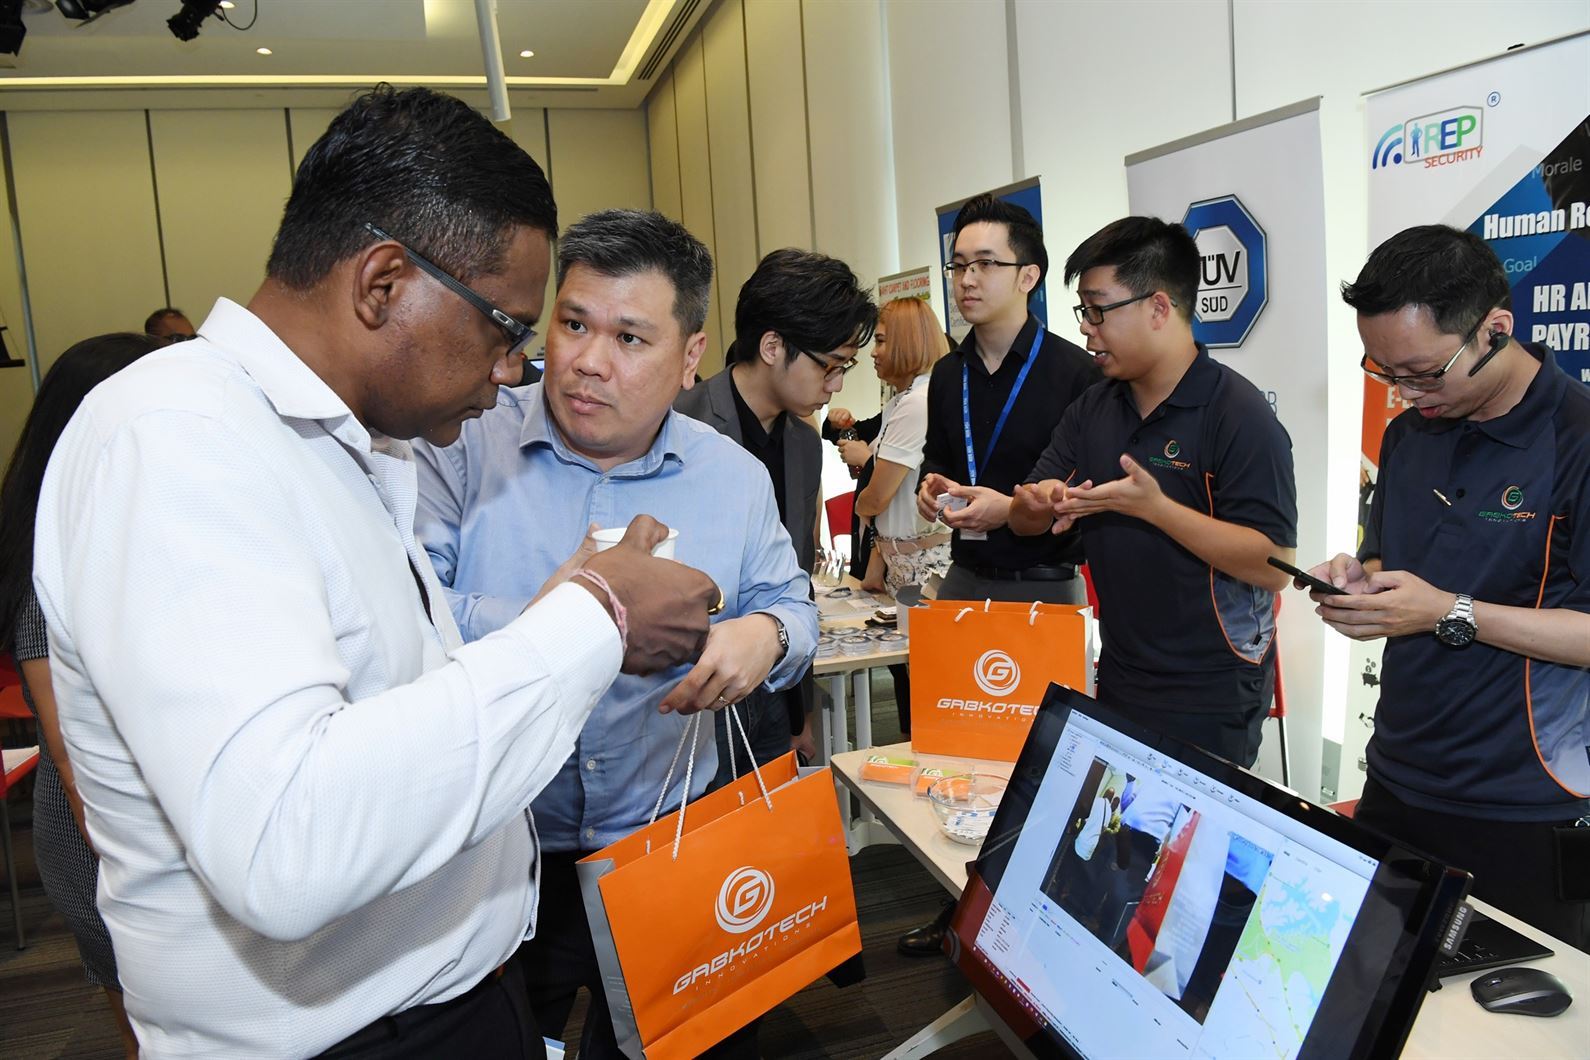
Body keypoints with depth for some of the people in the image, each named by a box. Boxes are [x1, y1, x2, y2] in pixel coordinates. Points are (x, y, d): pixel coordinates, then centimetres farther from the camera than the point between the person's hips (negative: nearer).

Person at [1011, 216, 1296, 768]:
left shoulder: (1238, 414, -16)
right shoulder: (1094, 408, 5)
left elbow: (1274, 565, -21)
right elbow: (1025, 520, 6)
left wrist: (1153, 506, -28)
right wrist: (1039, 502, -17)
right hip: (1117, 685, 7)